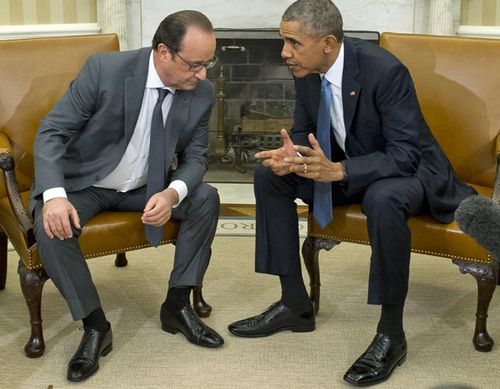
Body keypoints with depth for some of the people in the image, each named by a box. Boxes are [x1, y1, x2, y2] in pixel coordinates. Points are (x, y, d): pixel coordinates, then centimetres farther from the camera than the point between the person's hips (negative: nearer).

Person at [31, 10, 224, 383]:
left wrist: (172, 193, -27)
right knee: (51, 228, -31)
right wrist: (55, 195, -36)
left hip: (146, 187, 4)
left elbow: (195, 156, -4)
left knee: (206, 199, -17)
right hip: (83, 183, -3)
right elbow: (51, 132, -20)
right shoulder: (104, 69, -24)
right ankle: (95, 325, -11)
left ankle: (177, 305, -3)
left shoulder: (203, 92, -12)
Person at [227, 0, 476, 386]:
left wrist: (338, 170, -42)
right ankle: (295, 303, 2)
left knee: (383, 199, -41)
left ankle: (391, 333, -22)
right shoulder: (307, 71, -8)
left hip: (407, 168, -7)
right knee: (269, 176, -5)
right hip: (345, 166, 7)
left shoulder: (385, 71, -29)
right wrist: (293, 154, -21)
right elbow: (304, 131, 4)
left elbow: (405, 154, -30)